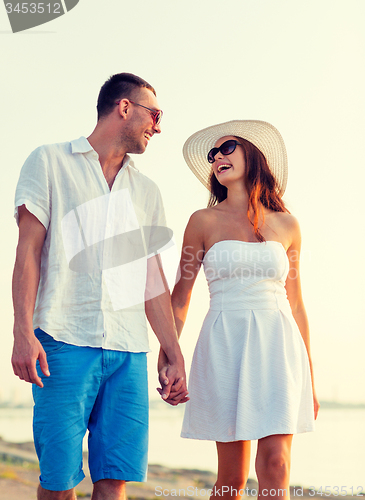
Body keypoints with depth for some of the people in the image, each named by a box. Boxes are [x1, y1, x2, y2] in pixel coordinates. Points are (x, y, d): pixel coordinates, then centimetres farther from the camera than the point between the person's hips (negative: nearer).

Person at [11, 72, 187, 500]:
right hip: (64, 341, -4)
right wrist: (23, 332, -11)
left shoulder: (146, 191, 21)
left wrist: (174, 355, 14)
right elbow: (28, 252, 0)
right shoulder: (50, 162, 9)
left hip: (129, 352, 4)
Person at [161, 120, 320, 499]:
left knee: (275, 467, -10)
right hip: (225, 344, -1)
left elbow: (295, 303, 15)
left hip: (278, 346, 1)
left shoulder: (286, 224, 10)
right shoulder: (204, 221, 6)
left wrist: (309, 379, 15)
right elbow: (180, 296, 7)